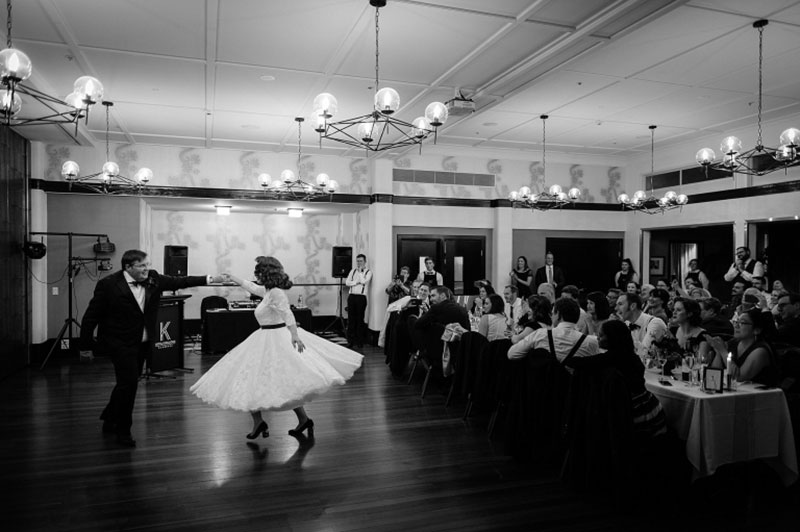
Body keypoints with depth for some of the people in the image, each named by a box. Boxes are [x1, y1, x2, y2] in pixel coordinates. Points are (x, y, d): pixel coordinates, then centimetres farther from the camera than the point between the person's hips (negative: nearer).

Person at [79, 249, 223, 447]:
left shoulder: (153, 279, -1)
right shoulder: (108, 284, -14)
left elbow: (179, 282, -2)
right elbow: (91, 316, -9)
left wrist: (210, 279, -12)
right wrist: (85, 346, -5)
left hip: (143, 342, 6)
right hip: (120, 343, -6)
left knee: (128, 383, 18)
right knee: (129, 382, -8)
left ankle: (110, 419, 41)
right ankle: (123, 431, 11)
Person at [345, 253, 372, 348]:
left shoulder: (368, 272, 3)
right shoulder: (353, 271, 14)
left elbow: (363, 281, -15)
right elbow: (347, 282, 4)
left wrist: (360, 271, -6)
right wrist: (357, 282, -8)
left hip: (361, 297, -4)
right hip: (351, 296, 4)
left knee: (360, 319, 0)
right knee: (351, 319, 4)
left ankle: (360, 341, 7)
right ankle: (350, 341, 9)